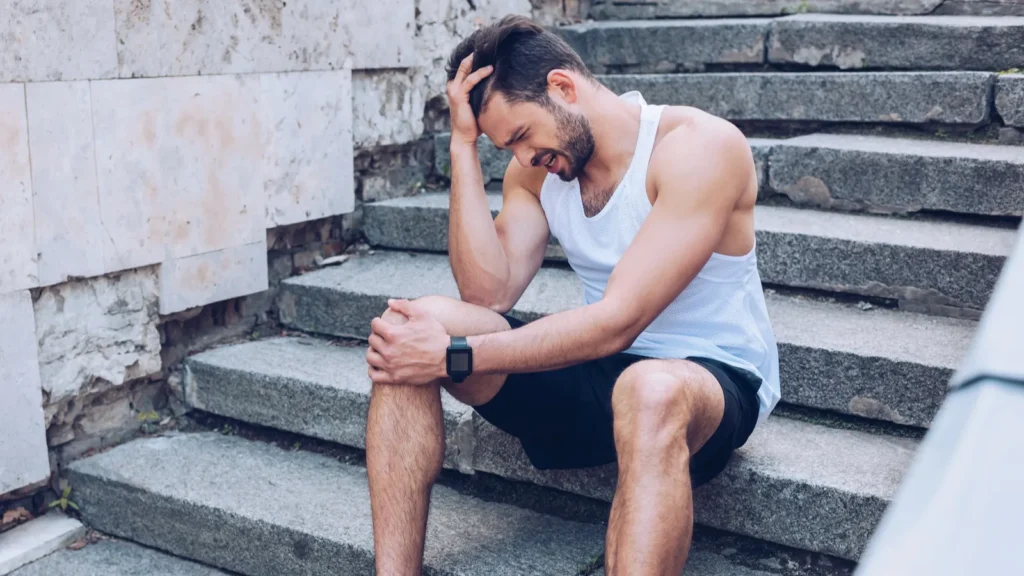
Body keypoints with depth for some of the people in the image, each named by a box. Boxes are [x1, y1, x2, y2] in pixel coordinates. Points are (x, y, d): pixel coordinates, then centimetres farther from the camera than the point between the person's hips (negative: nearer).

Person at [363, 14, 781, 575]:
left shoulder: (701, 146, -17)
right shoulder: (535, 168, 4)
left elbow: (618, 321, -25)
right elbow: (490, 294, -10)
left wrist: (454, 358, -27)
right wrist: (464, 145, -13)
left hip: (712, 380, -5)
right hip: (597, 371, 6)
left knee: (650, 391, -44)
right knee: (406, 335, -15)